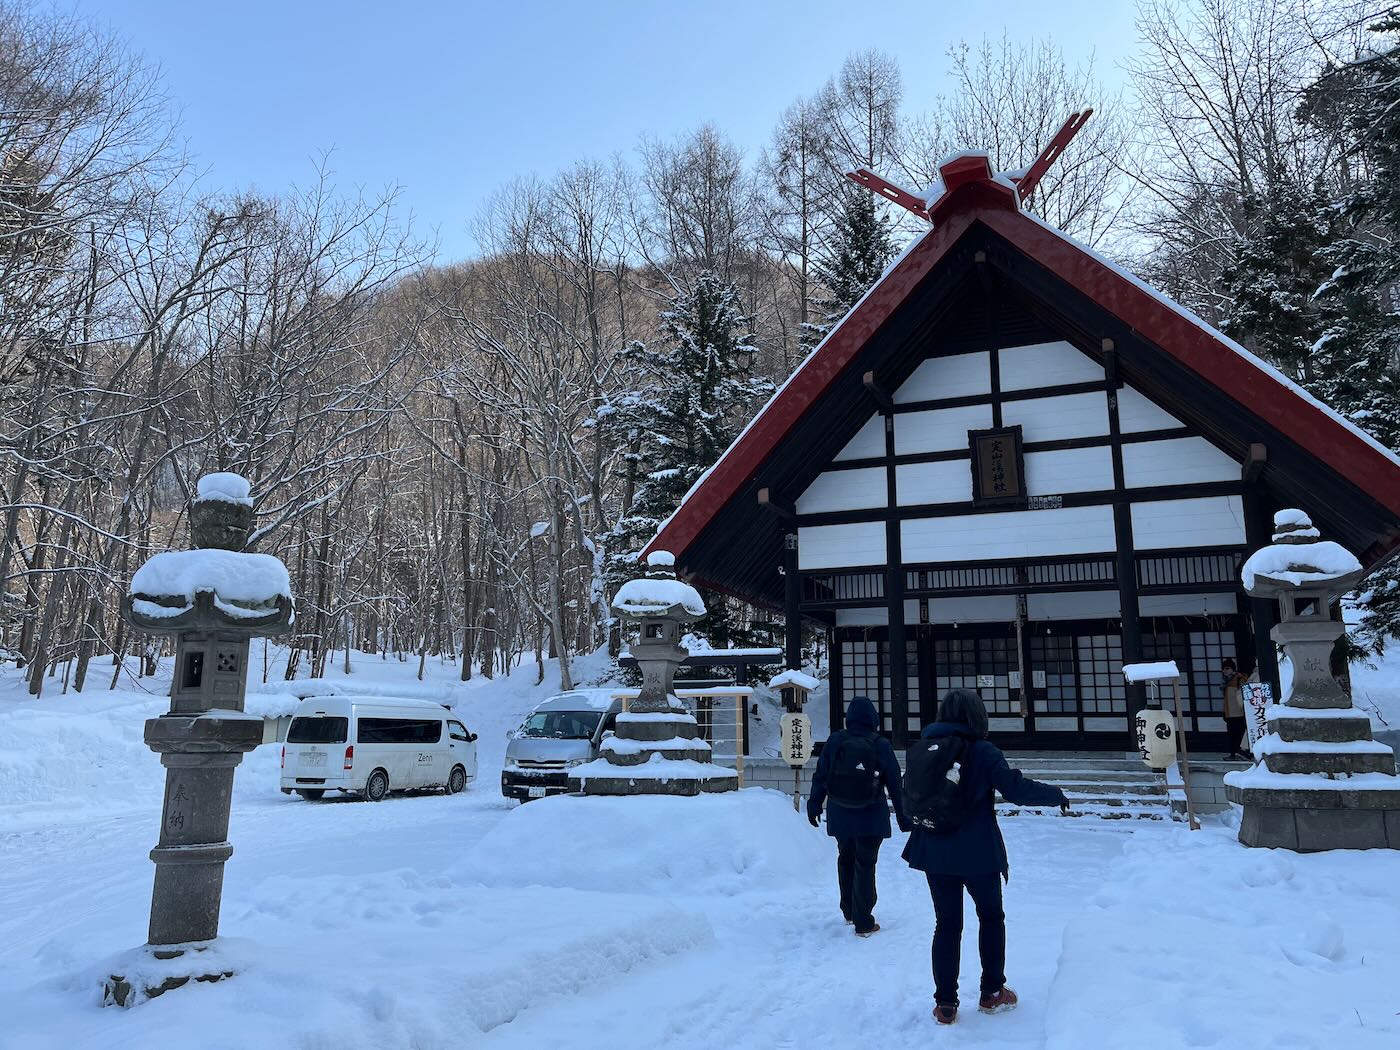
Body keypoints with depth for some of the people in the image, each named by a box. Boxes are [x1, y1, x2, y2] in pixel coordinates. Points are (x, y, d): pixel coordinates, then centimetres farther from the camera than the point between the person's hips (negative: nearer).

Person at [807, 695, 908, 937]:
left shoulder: (835, 741, -6)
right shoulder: (880, 745, -11)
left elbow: (820, 776, 0)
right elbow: (895, 783, -6)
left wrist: (814, 805, 12)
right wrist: (903, 817, 3)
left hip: (840, 815, 3)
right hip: (871, 817, -3)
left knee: (845, 858, 20)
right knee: (865, 864, 4)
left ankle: (849, 911, 34)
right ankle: (863, 922, 7)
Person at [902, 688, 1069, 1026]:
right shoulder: (982, 751, -13)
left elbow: (910, 797, 8)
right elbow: (1018, 789, -16)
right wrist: (1056, 795, -2)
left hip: (935, 852, 3)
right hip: (977, 853, -3)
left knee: (946, 924, 12)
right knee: (991, 916, 19)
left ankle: (945, 1004, 12)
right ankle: (992, 993, 25)